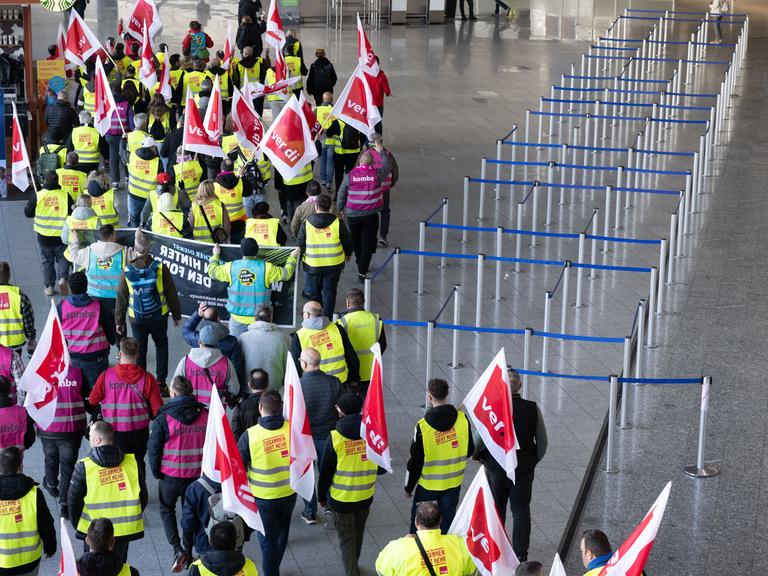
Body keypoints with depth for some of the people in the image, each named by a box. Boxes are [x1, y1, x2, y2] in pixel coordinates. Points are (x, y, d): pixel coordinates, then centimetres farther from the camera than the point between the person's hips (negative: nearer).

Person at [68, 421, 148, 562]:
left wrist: (77, 524, 11)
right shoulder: (132, 462, -4)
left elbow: (73, 501, -5)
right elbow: (143, 497, 5)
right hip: (125, 529, 3)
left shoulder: (84, 467, -13)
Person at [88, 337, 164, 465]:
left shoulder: (106, 375, -12)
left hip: (114, 433, 0)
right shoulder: (147, 378, -13)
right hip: (139, 433, 0)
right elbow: (157, 409, -9)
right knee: (138, 463, 18)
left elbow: (92, 400, -1)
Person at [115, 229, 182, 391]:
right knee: (161, 346, 20)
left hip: (137, 318, 0)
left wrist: (119, 321, 6)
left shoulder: (127, 271, -14)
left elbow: (121, 297, -5)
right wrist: (176, 315, 7)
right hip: (159, 317, 0)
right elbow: (171, 293, -7)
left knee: (140, 350, 13)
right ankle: (161, 382, 18)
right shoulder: (160, 268, -15)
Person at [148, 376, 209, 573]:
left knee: (167, 511, 18)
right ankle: (189, 553, 25)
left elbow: (153, 449, -11)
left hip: (170, 476, -3)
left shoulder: (163, 419, -16)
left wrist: (156, 473, 4)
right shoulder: (205, 416, -5)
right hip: (197, 475, 3)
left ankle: (177, 549, 1)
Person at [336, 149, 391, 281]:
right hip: (371, 215, -2)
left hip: (353, 215, 2)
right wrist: (381, 151, 24)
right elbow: (386, 165, 10)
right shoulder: (377, 174, -11)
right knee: (367, 244, 2)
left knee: (356, 242, 20)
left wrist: (340, 209, 18)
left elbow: (341, 194, 2)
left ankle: (361, 265, 37)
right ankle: (362, 271, -4)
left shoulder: (350, 176, -7)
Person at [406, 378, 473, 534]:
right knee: (448, 519, 15)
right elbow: (469, 451, 1)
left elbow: (415, 462, -12)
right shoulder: (463, 419, -12)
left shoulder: (422, 426, -20)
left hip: (427, 484, -3)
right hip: (454, 484, 3)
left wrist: (409, 487, 1)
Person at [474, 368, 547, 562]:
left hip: (496, 468, -1)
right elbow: (542, 441, -2)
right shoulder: (533, 409, -10)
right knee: (521, 512, 11)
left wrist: (478, 456, 7)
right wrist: (534, 459, 14)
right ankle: (521, 555, 11)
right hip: (524, 470, 1)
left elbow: (479, 439, -14)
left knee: (496, 512, 14)